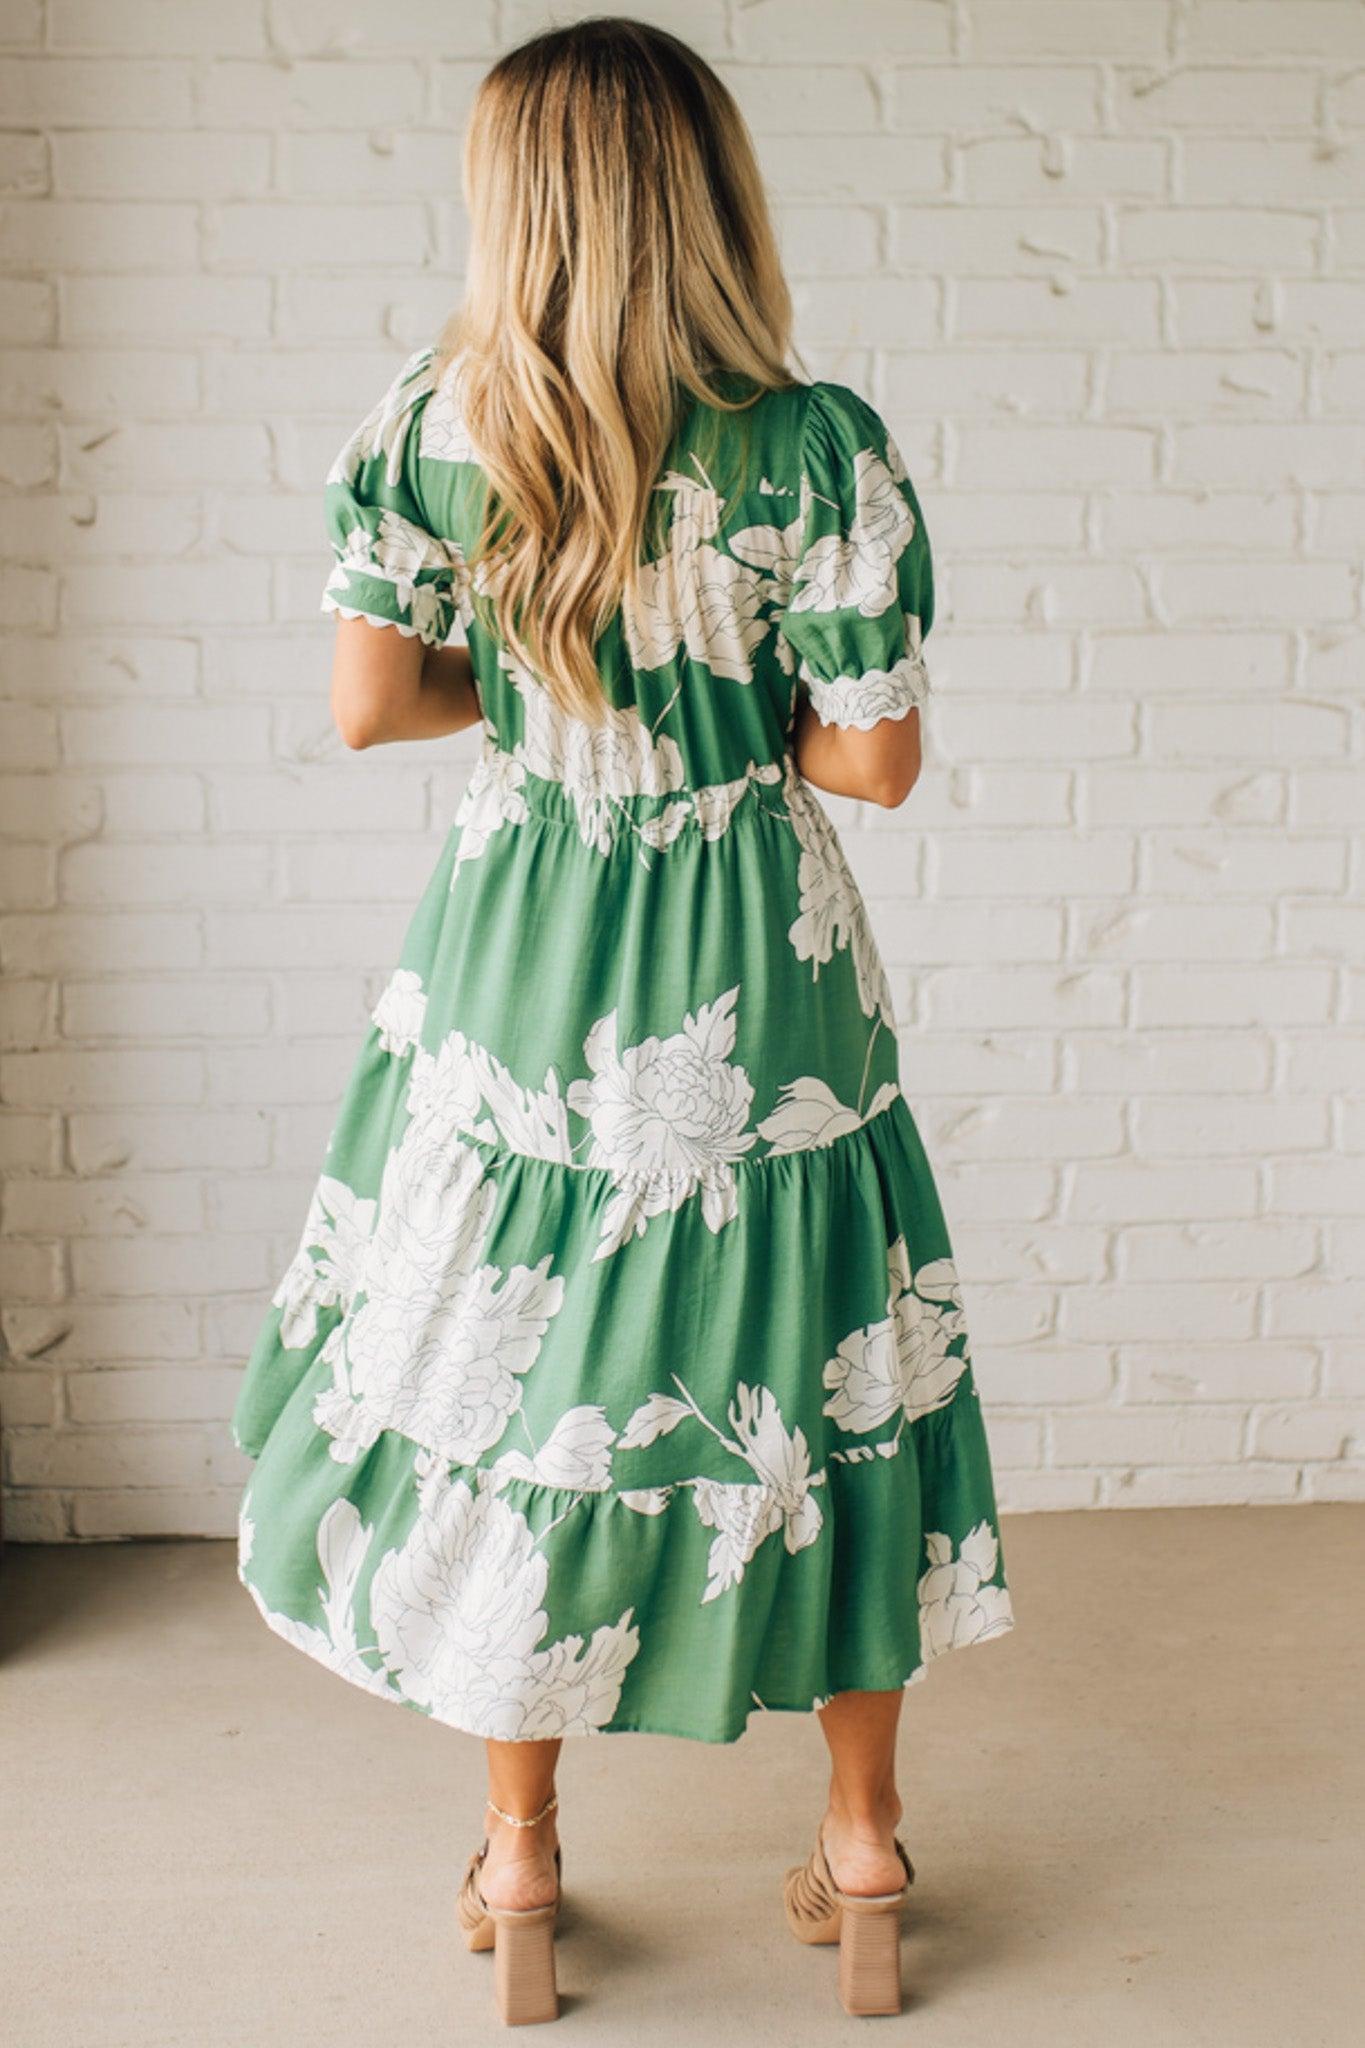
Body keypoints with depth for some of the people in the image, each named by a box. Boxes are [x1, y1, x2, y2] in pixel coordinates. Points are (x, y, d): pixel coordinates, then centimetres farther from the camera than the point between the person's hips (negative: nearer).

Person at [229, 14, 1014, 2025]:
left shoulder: (427, 421, -8)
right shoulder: (823, 444, -13)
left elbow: (371, 703, -3)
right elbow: (877, 759, -11)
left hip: (515, 961, 1)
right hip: (759, 977, -1)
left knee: (503, 1374, 15)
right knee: (816, 1377, 14)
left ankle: (519, 1854, 27)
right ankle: (864, 1840, 28)